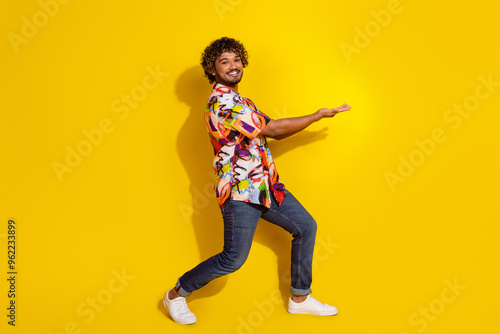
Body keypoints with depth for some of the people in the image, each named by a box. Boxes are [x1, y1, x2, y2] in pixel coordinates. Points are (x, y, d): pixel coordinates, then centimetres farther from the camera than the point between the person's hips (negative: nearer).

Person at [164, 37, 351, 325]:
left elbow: (271, 131, 16)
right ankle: (177, 295, 20)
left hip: (264, 186, 10)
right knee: (233, 259, -3)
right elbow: (273, 130, -18)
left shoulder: (237, 101, 16)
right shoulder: (221, 102, -17)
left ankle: (300, 298, 23)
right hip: (240, 192, -10)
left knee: (305, 226, 11)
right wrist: (319, 115, -10)